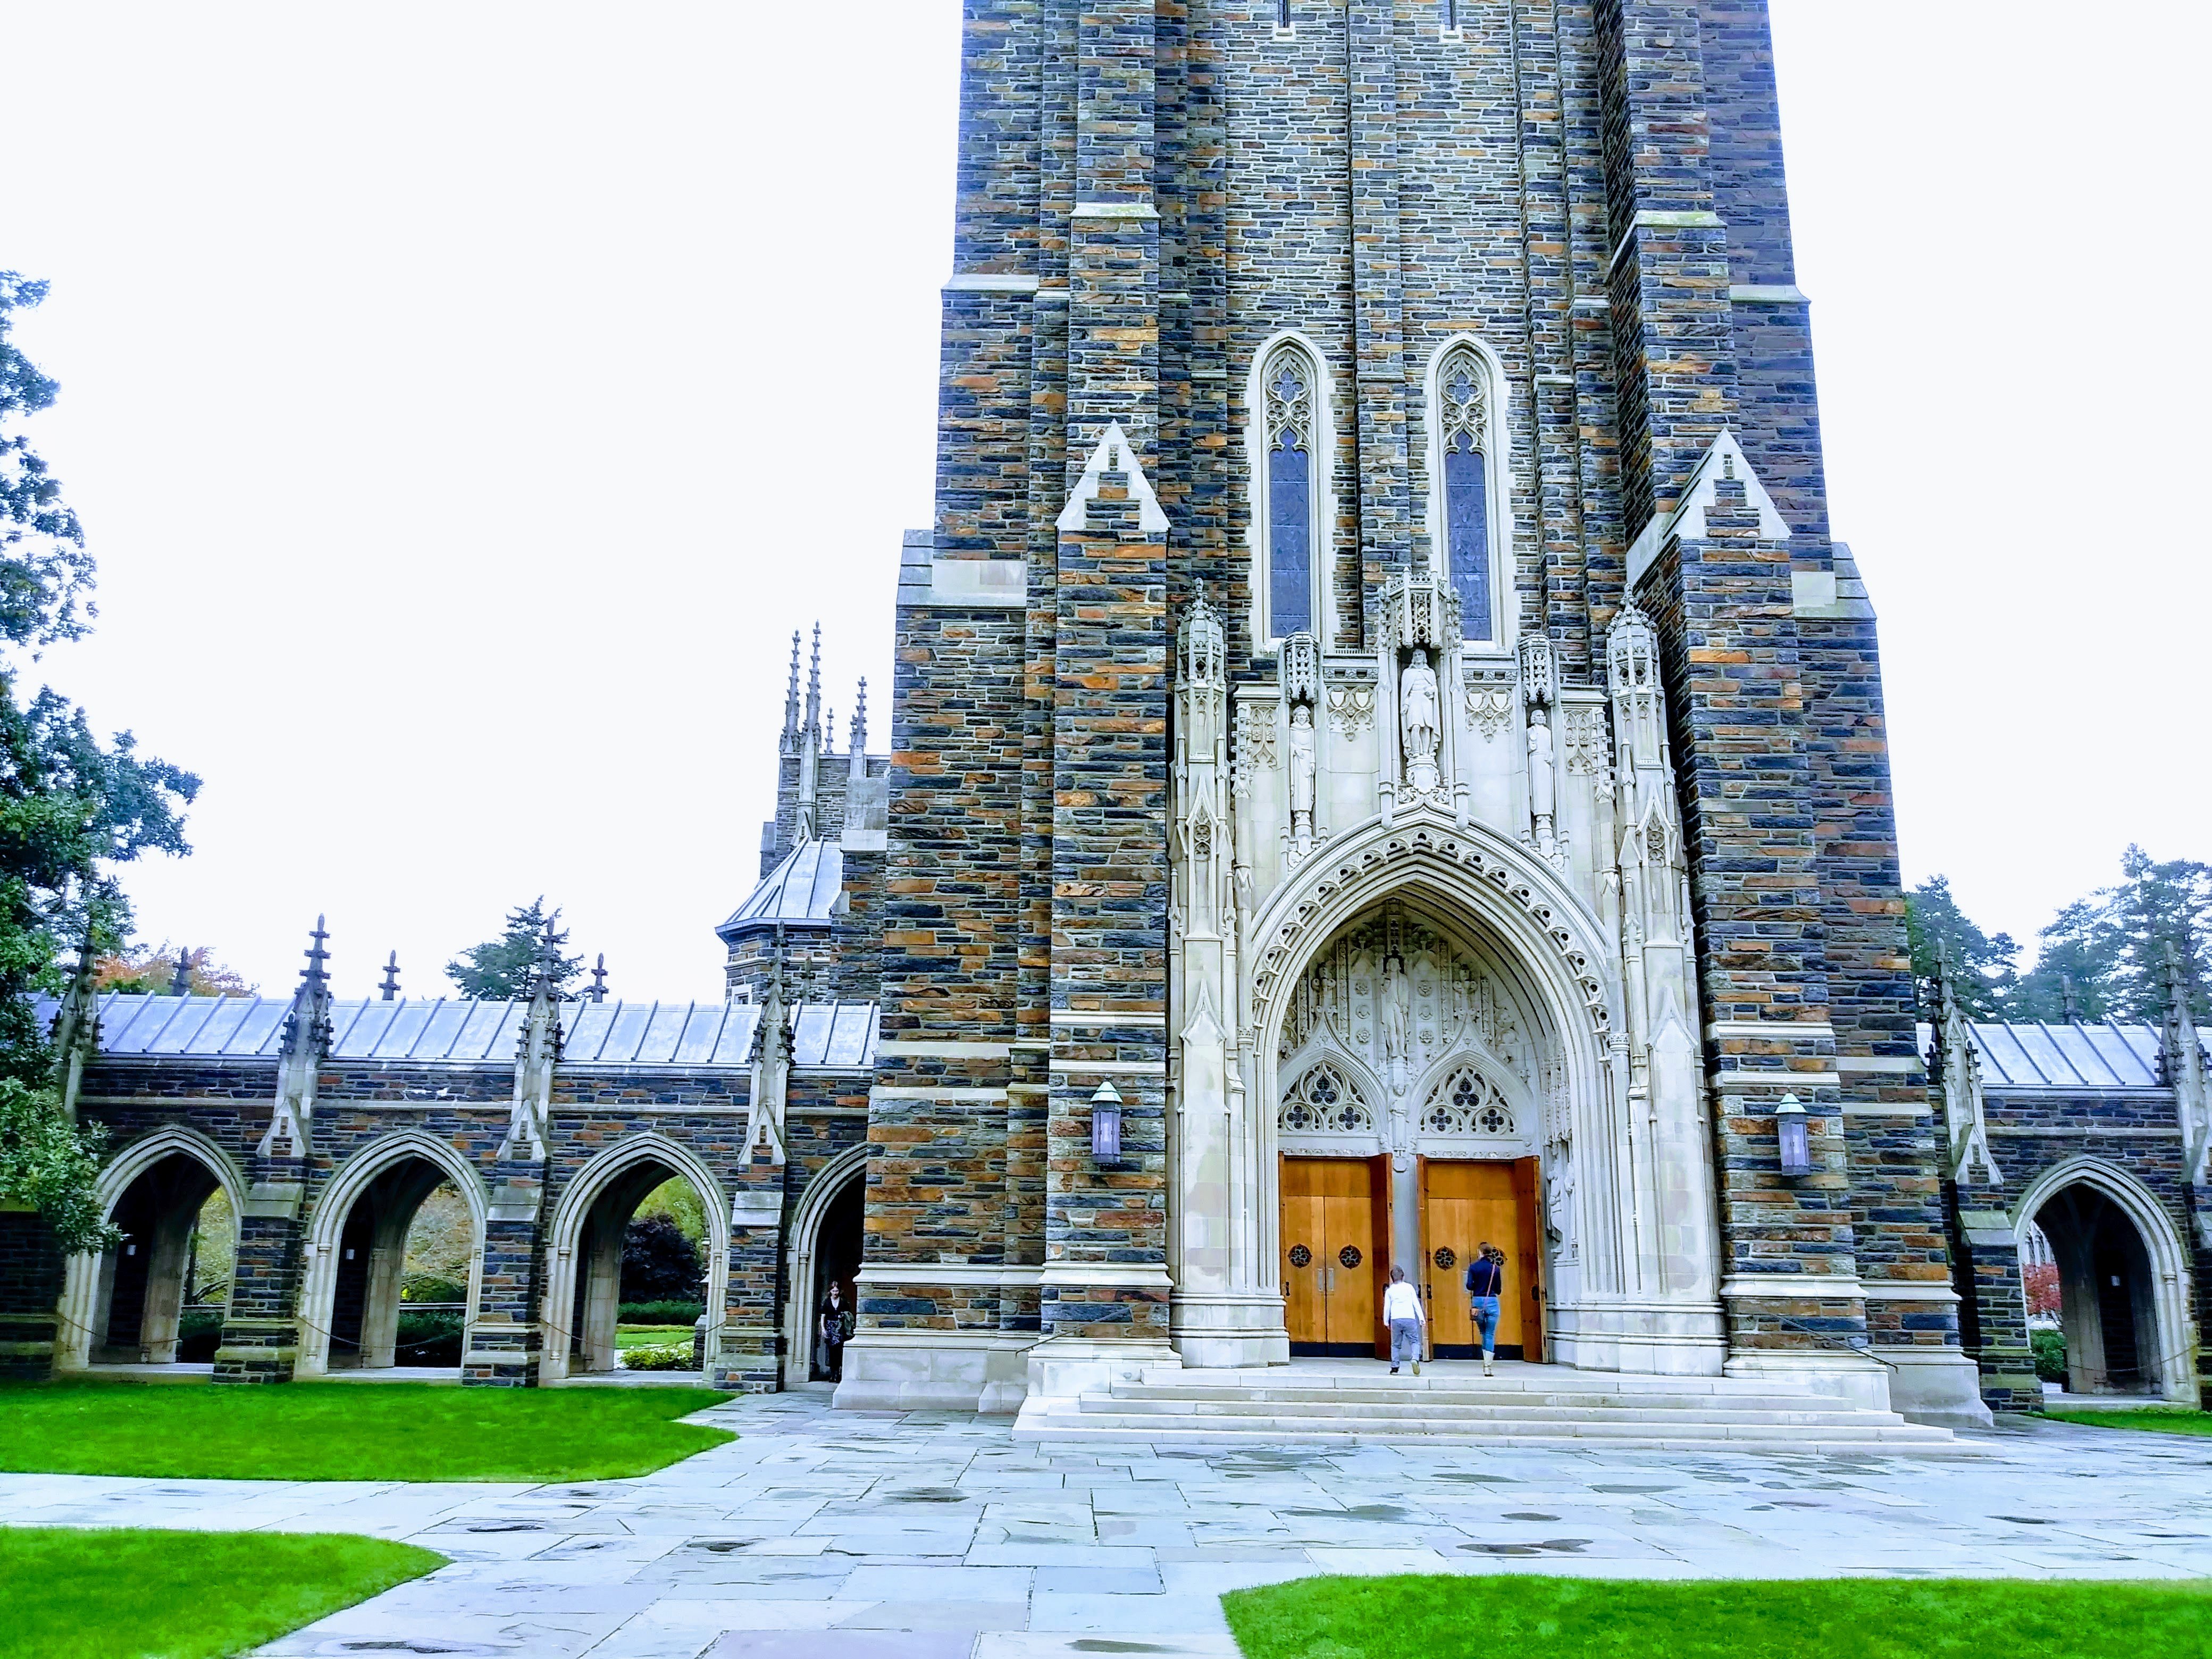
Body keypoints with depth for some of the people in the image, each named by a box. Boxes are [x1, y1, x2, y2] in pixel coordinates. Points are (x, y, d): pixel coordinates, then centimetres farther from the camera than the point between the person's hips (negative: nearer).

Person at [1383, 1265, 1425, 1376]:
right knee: (1414, 1341, 3)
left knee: (1396, 1345, 10)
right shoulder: (1409, 1287, 7)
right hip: (1409, 1319, -1)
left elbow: (1387, 1307, 9)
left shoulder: (1390, 1291, 10)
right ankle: (1415, 1359, -23)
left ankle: (1395, 1368, 4)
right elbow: (1416, 1303, 5)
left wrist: (1386, 1322, 17)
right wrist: (1422, 1318, 7)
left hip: (1395, 1320, 1)